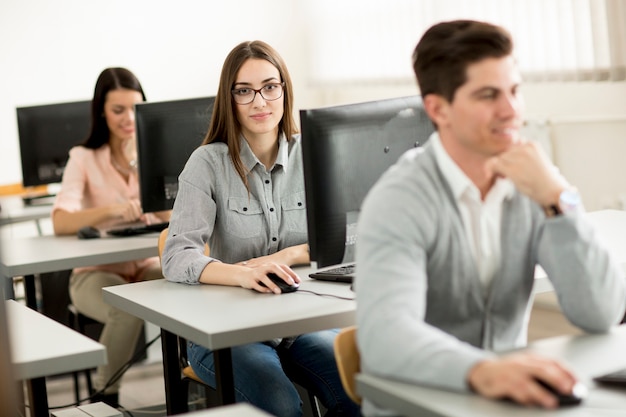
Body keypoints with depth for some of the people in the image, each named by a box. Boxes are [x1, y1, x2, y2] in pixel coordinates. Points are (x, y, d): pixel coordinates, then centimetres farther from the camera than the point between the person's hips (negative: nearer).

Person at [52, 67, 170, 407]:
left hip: (149, 266, 3)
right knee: (128, 310, -34)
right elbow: (60, 222, -20)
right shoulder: (84, 158, -4)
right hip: (97, 273, -2)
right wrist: (112, 210, -37)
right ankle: (104, 397, -11)